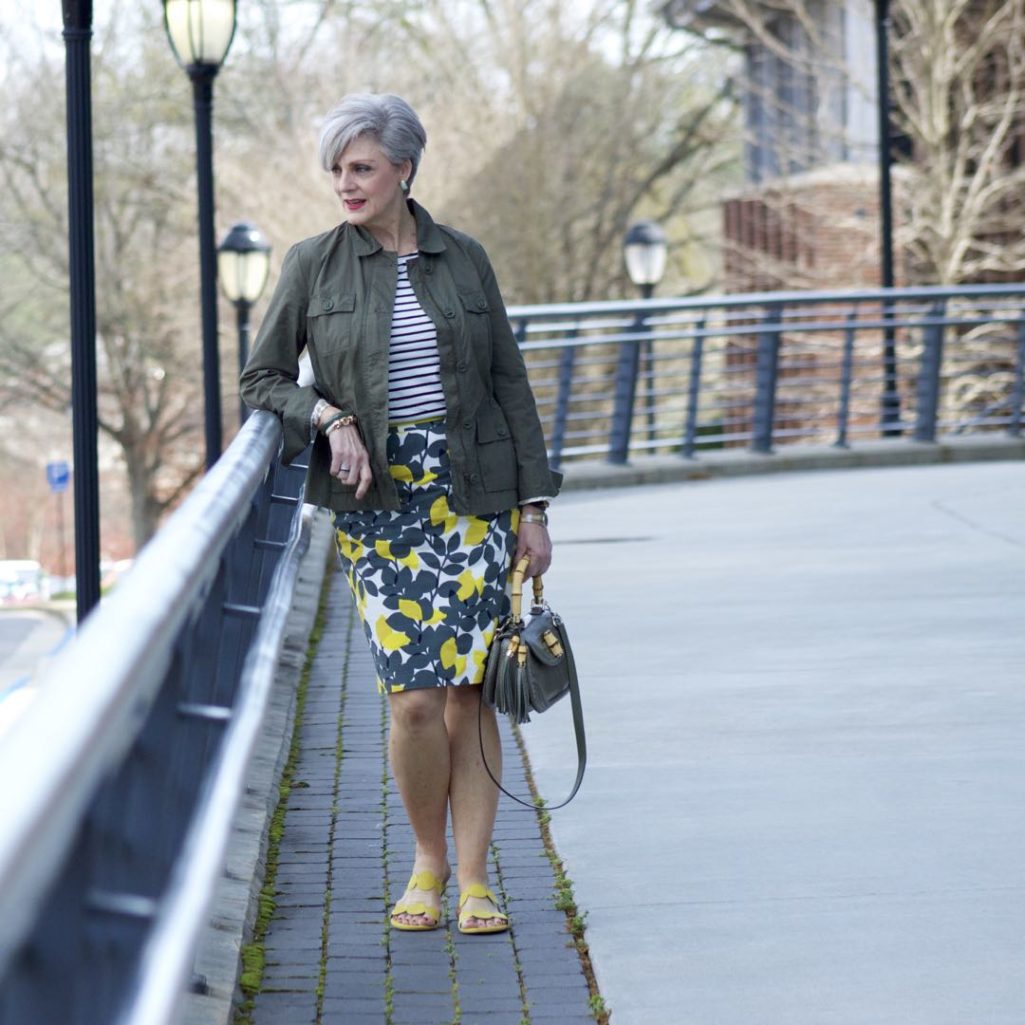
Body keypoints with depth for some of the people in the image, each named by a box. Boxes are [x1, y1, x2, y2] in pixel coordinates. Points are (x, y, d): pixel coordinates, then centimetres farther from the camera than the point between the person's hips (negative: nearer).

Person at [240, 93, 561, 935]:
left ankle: (474, 877, 8)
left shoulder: (464, 259, 6)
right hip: (379, 501, -1)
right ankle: (428, 861, 14)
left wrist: (534, 506, 4)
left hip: (474, 494, 1)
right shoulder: (314, 264, 4)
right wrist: (330, 416, -12)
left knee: (471, 692, -1)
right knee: (415, 698, -9)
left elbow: (510, 384, 8)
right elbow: (263, 377, 7)